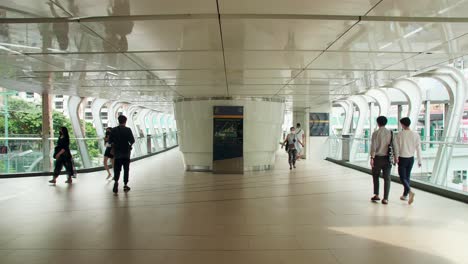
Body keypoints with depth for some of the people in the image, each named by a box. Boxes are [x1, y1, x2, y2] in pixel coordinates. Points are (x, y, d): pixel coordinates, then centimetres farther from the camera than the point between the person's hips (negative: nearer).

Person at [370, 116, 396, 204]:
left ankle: (376, 195, 16)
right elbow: (394, 146, 1)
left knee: (376, 176, 16)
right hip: (387, 158, 2)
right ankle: (385, 199, 5)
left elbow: (373, 146, -13)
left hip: (378, 157, -2)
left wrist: (372, 158, -12)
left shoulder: (376, 133, -7)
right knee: (387, 178, 5)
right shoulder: (390, 133, 2)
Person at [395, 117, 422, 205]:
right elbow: (418, 148, 0)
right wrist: (419, 160, 7)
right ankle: (405, 195, 23)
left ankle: (410, 192, -21)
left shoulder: (399, 135, -11)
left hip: (402, 158, -4)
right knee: (407, 176, 16)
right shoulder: (415, 134, -3)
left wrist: (396, 158, 6)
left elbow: (396, 148, -7)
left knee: (402, 177, 2)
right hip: (411, 158, 4)